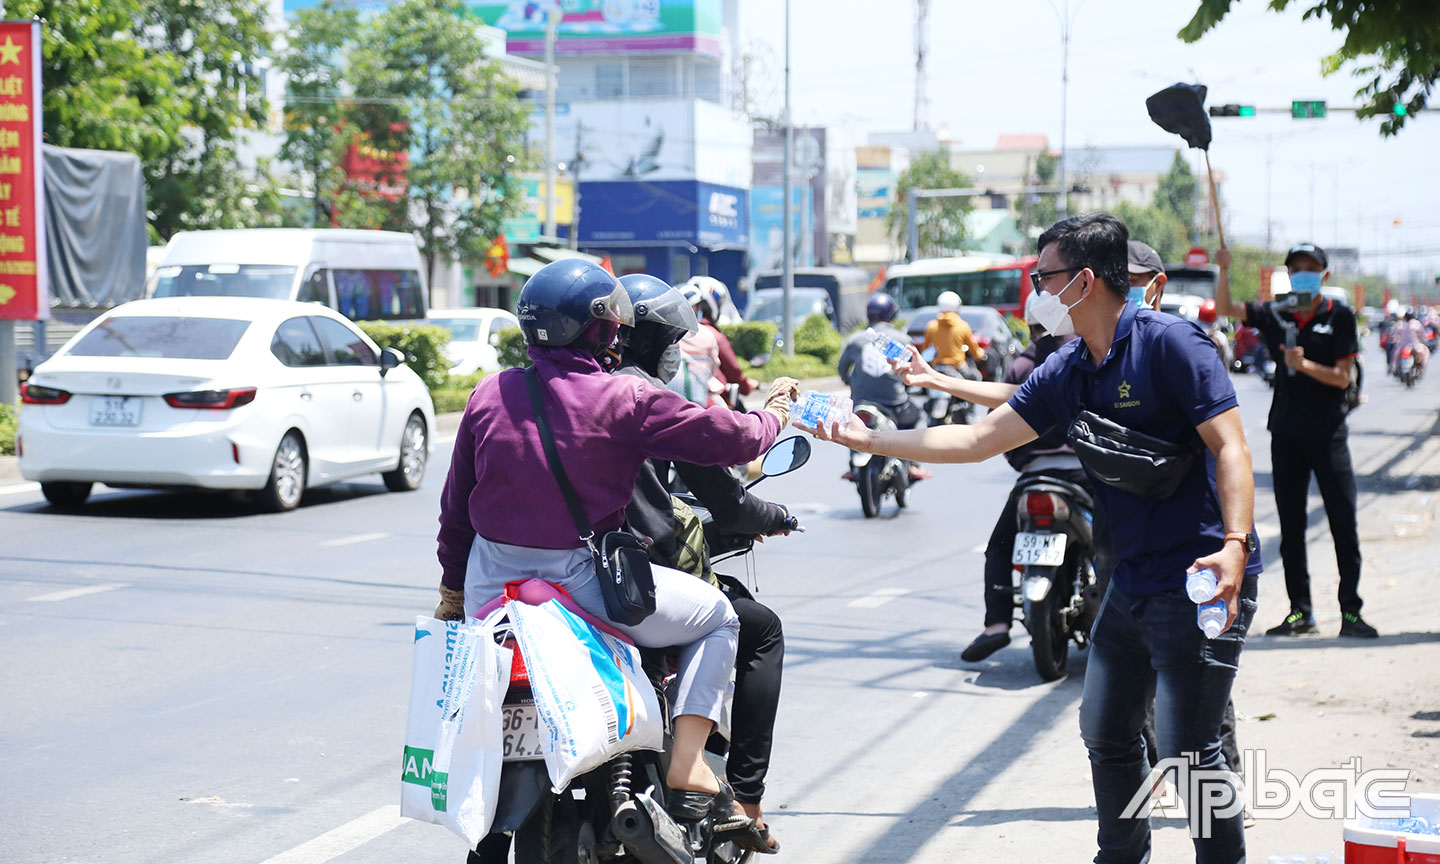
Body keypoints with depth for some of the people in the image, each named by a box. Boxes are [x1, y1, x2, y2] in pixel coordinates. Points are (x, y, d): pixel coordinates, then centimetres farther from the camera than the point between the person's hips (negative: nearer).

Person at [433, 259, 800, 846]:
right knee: (720, 617, 17)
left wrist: (453, 589, 24)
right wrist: (773, 415, 17)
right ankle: (686, 769, 5)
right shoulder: (626, 399, -10)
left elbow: (456, 506, 11)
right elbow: (730, 439, -6)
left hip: (492, 587, 5)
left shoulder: (488, 395, 4)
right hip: (583, 580, -4)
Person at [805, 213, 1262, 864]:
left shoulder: (1169, 344, -13)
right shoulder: (1067, 372, 11)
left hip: (1201, 580, -9)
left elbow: (1230, 447, -18)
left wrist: (1235, 545, -31)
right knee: (1106, 733, 16)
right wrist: (870, 440, 11)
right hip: (1131, 583, 9)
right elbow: (980, 439, 13)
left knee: (1187, 752, -9)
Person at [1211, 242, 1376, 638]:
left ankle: (1351, 612, 1)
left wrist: (1304, 365, -21)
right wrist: (1224, 270, -8)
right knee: (1291, 527, 7)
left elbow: (1342, 378, -6)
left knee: (1343, 524, -4)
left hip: (1328, 432, -3)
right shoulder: (1276, 314, 7)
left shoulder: (1340, 316, -2)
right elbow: (1225, 308, 6)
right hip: (1286, 432, 3)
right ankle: (1300, 611, 14)